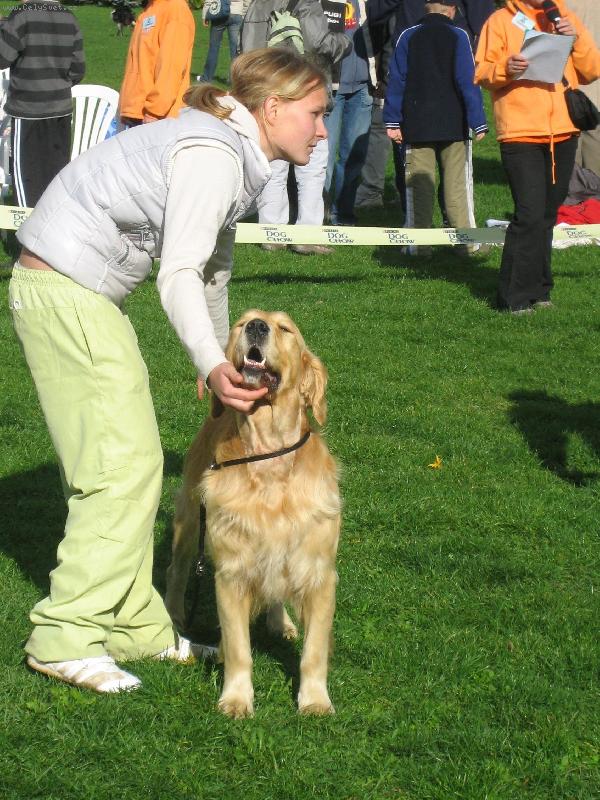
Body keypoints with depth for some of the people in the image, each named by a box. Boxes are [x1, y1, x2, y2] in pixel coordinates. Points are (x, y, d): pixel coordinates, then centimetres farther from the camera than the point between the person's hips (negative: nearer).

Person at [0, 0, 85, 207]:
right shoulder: (69, 19, 1)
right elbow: (77, 68, 5)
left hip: (28, 110, -5)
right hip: (61, 109, 5)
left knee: (26, 171, 3)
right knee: (57, 167, 12)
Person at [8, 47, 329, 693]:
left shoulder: (237, 155, 12)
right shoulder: (212, 154, -19)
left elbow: (212, 269, 24)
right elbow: (178, 276, -26)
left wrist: (221, 361, 33)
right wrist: (213, 366, -38)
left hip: (82, 293, 10)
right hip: (64, 294, -10)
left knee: (112, 463, 12)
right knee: (125, 465, -9)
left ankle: (133, 626, 19)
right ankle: (65, 639, -4)